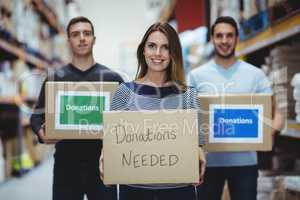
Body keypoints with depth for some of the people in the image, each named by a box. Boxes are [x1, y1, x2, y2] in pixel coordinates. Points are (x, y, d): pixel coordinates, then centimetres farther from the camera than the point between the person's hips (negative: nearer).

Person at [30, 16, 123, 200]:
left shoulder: (112, 78, 5)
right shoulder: (55, 79, 6)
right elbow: (38, 115, 7)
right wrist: (41, 132, -15)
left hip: (102, 162, 0)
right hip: (66, 162, 0)